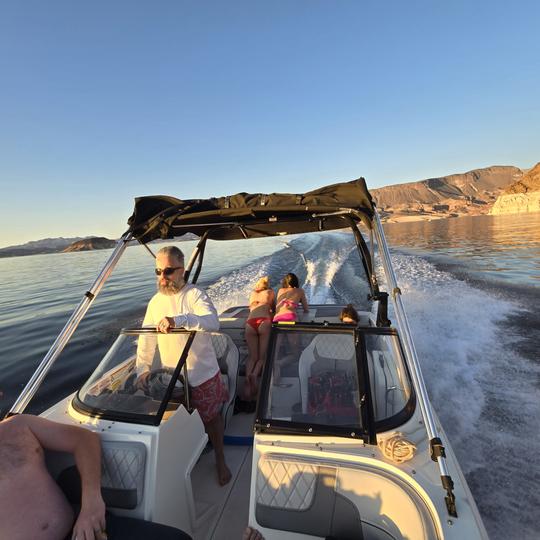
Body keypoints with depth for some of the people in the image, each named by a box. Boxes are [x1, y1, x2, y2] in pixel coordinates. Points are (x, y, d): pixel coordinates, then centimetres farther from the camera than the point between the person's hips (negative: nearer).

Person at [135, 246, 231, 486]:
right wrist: (143, 369, -5)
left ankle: (220, 460, 39)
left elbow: (213, 322, -34)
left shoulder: (194, 294, -17)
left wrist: (178, 320, -46)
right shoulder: (155, 301, 1)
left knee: (212, 417, 14)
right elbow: (146, 338, 4)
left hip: (203, 373, -4)